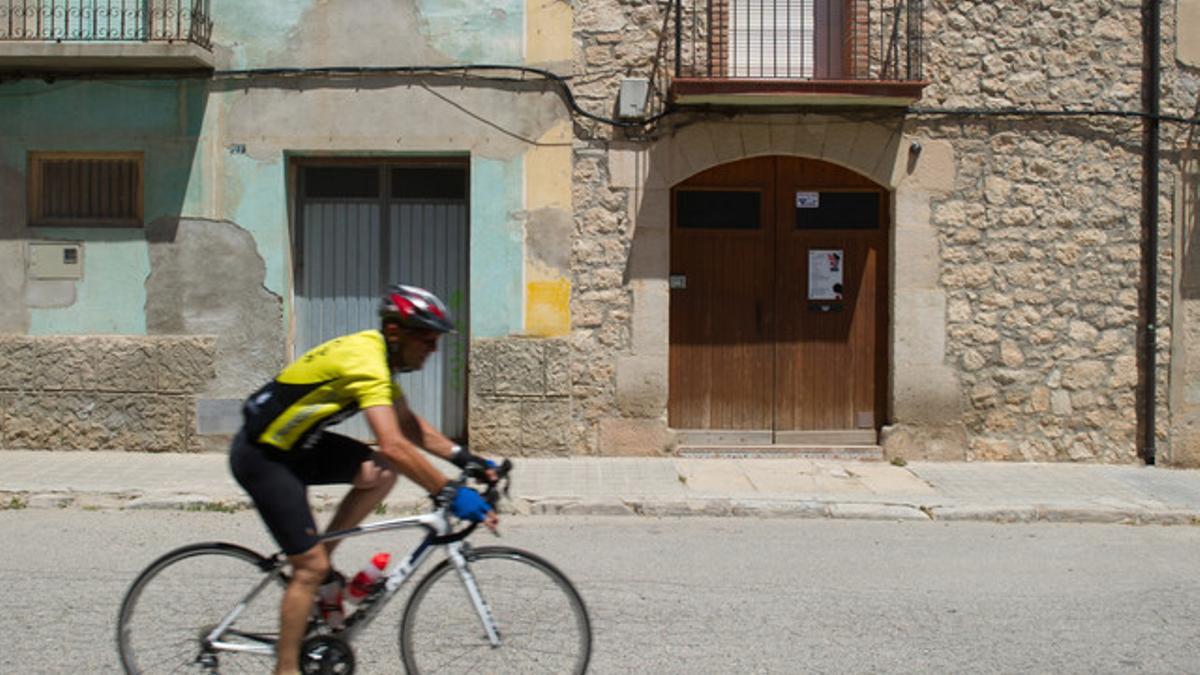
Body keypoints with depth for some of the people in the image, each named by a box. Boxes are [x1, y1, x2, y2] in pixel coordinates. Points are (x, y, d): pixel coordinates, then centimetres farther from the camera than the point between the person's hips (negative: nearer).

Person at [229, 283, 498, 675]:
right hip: (261, 456, -9)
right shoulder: (365, 360, -26)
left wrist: (465, 459, 1)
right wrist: (451, 495, -35)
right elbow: (393, 446, -36)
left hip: (294, 444, 9)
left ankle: (320, 558, 8)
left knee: (380, 473, -5)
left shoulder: (379, 356, 4)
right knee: (310, 568, -7)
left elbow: (410, 426, 10)